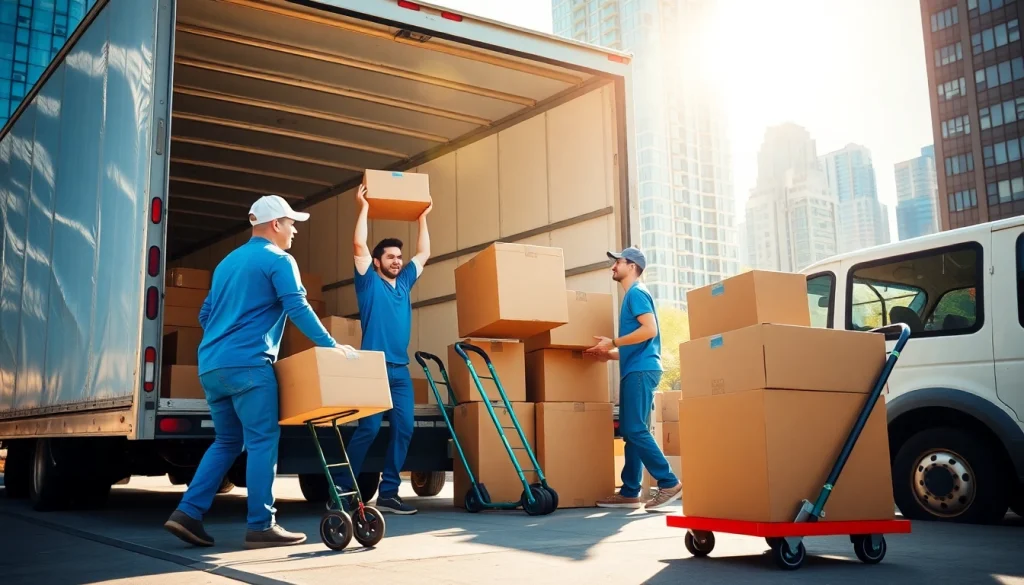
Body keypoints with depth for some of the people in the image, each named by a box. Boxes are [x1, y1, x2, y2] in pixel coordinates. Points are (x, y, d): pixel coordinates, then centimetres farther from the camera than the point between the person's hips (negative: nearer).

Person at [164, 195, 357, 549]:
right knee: (262, 441, -5)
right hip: (247, 364, -8)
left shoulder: (228, 261, 24)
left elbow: (205, 315, 27)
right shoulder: (279, 260, -1)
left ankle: (188, 513, 7)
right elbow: (298, 309, -12)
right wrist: (332, 346, -9)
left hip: (211, 365, 8)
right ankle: (261, 526, -6)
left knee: (227, 442, 15)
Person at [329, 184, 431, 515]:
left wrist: (422, 217, 25)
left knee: (404, 429, -2)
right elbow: (359, 246, -6)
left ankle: (388, 493, 4)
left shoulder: (404, 283, 19)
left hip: (400, 370, 6)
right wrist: (364, 208, -1)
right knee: (368, 428, -11)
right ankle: (340, 489, -1)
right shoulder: (369, 282, 4)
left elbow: (424, 253, 25)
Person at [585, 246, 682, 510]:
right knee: (630, 431, 8)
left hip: (640, 370, -10)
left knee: (635, 430, -13)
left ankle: (669, 483, -11)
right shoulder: (632, 295, 24)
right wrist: (610, 355, 17)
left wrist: (613, 343, -15)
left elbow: (650, 330, -19)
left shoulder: (637, 292, -6)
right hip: (635, 370, 10)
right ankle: (630, 492, 9)